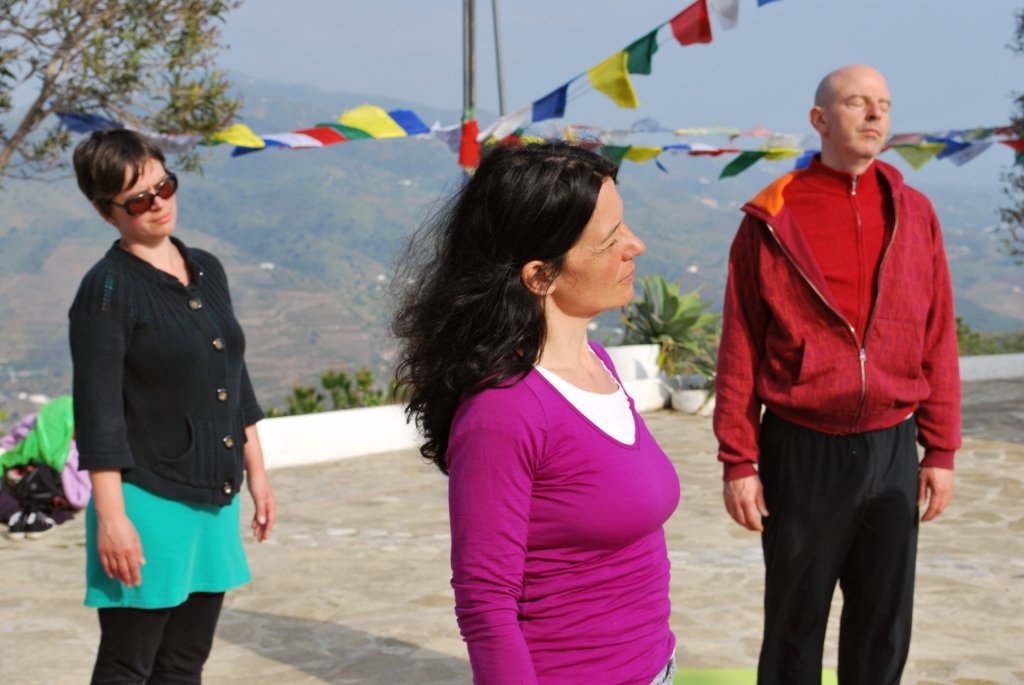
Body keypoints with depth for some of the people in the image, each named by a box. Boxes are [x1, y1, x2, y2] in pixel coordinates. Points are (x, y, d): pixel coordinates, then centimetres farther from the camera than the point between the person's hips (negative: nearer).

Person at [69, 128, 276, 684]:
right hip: (147, 499, -7)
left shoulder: (206, 271, 10)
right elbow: (97, 413, -14)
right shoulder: (108, 288, -10)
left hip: (214, 498, 7)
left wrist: (255, 469, 16)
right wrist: (110, 516, -17)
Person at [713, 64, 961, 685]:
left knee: (884, 629, 13)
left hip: (891, 451, 3)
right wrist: (738, 460, -6)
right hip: (801, 452, -3)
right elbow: (740, 350, -4)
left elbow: (938, 341, 5)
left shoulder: (914, 214, 3)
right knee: (794, 625, 11)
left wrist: (941, 450, 4)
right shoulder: (771, 220, -5)